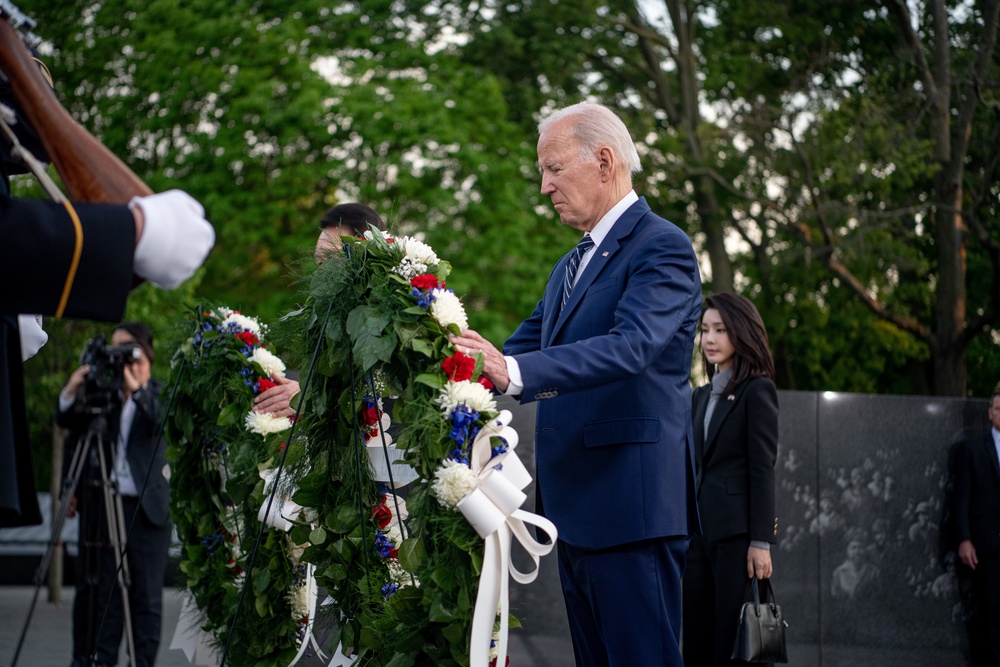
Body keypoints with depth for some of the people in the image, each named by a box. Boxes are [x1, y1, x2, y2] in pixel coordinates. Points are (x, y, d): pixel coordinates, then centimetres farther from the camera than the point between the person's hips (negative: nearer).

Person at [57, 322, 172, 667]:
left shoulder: (160, 393, 4)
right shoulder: (101, 392, 10)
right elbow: (65, 420, 3)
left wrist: (135, 388, -24)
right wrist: (73, 388, -14)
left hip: (147, 507, -2)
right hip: (103, 504, 2)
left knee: (146, 596, -1)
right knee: (103, 591, 2)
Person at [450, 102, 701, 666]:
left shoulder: (662, 248, -9)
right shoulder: (573, 265, 22)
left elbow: (630, 346, -25)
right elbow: (528, 345, 22)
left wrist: (516, 371, -37)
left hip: (632, 503, -10)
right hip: (578, 511, 10)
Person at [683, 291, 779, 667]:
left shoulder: (758, 390, -2)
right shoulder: (701, 396, 18)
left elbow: (763, 469, -9)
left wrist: (761, 542, -15)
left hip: (737, 533, -7)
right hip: (700, 533, 7)